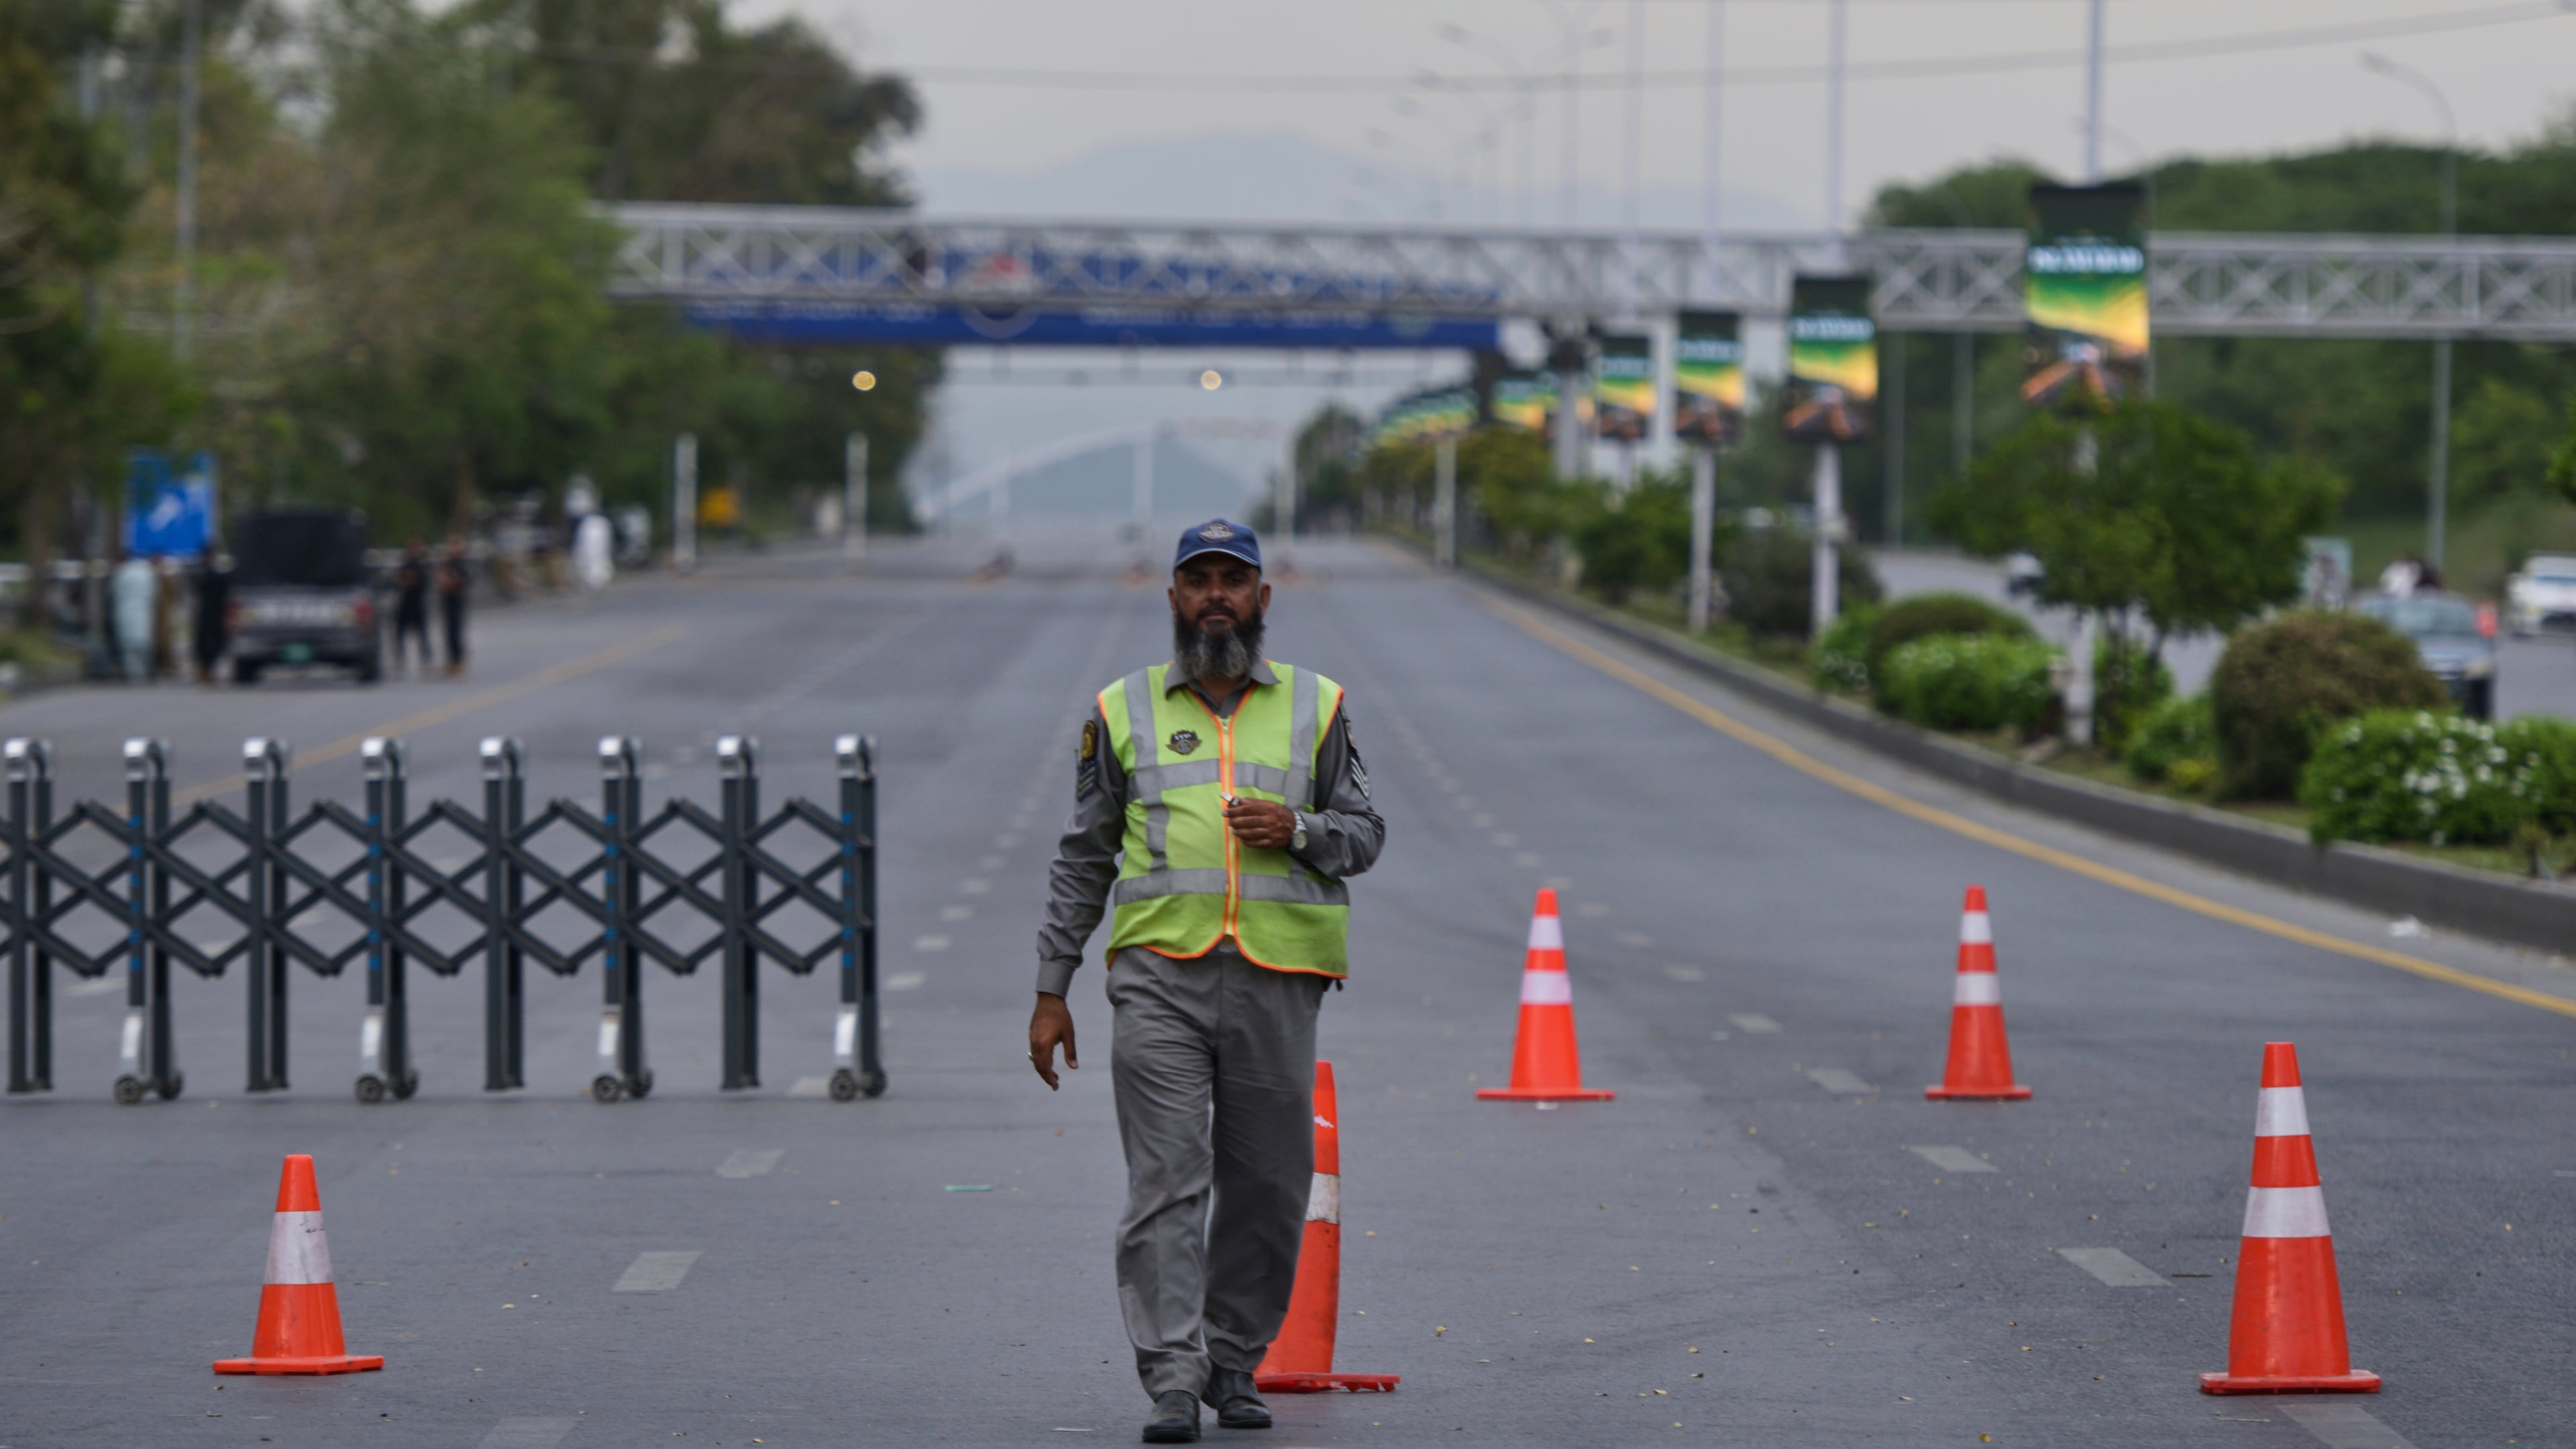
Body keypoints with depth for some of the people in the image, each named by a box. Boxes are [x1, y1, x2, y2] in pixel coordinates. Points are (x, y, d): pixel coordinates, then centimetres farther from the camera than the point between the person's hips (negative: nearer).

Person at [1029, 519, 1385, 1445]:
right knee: (1165, 1185, -9)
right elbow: (1082, 857, 13)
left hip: (1277, 979, 1)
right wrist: (1052, 991, 8)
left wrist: (1302, 830, -9)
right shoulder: (1124, 711, 10)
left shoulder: (1314, 707, 12)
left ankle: (1234, 1364, 20)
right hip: (1158, 977, -1)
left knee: (1266, 1187, 5)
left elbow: (1365, 833, 13)